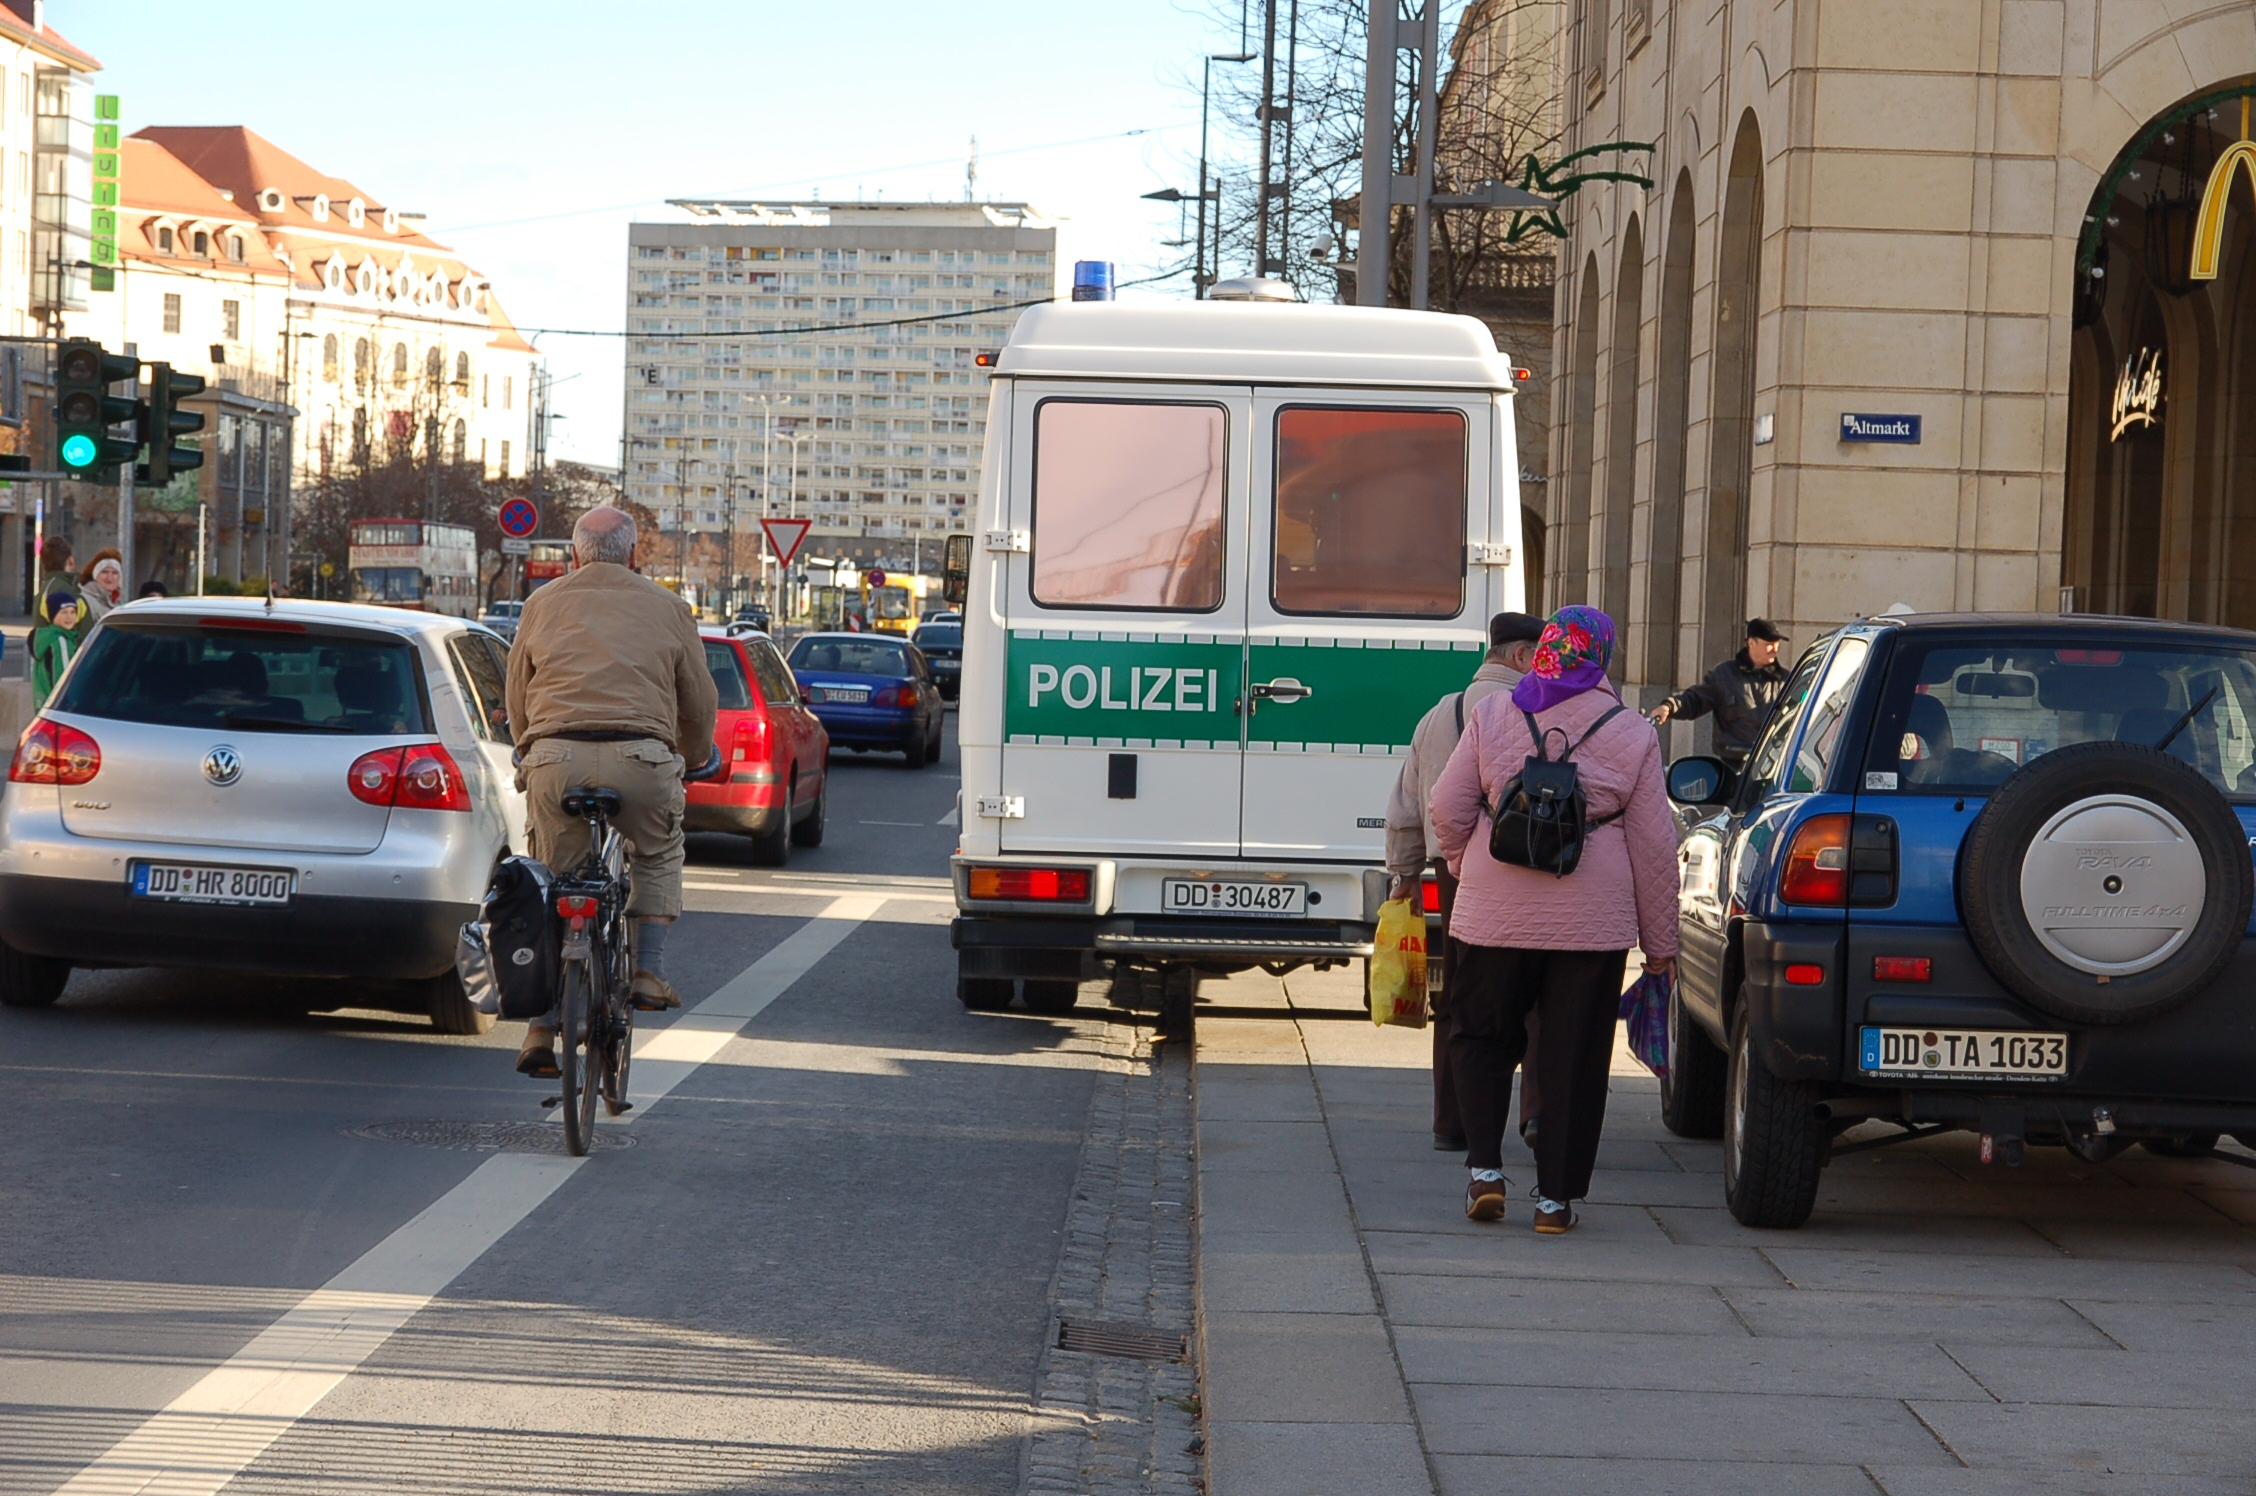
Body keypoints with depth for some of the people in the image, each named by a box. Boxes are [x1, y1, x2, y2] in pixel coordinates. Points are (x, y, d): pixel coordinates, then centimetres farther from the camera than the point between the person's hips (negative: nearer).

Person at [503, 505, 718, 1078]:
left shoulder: (543, 603, 18)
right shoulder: (666, 607, 15)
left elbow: (516, 698, 22)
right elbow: (700, 703, 21)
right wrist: (694, 756, 39)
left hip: (557, 757, 1)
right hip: (642, 761, -1)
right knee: (659, 856, 27)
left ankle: (541, 1029, 7)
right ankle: (649, 971, 13)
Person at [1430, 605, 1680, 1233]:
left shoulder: (1491, 716, 1)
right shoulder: (1632, 735, 0)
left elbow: (1448, 809, 2)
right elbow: (1654, 846, 2)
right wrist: (1660, 942, 9)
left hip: (1494, 917, 1)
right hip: (1593, 923, -1)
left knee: (1481, 1038, 16)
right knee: (1575, 1057, 6)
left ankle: (1485, 1168, 3)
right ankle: (1556, 1196, 8)